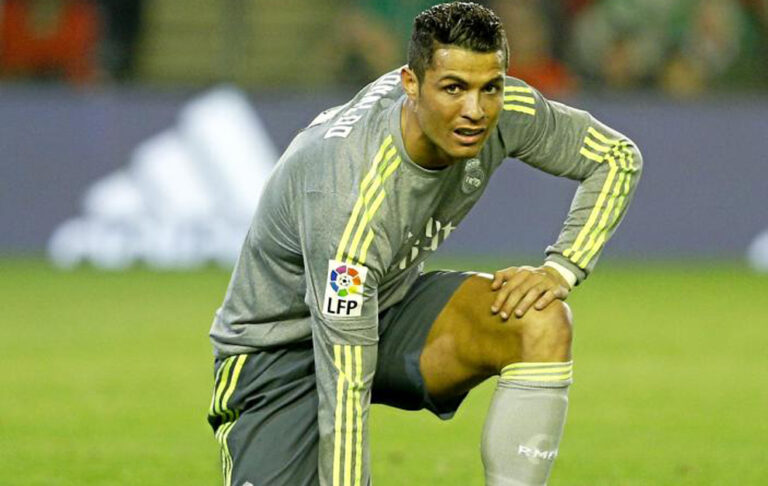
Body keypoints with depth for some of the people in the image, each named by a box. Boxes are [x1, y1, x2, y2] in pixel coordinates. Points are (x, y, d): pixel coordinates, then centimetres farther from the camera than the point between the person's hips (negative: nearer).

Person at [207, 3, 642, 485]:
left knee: (542, 323, -23)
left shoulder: (507, 110, -19)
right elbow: (344, 391, -35)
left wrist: (560, 270, -15)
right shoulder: (347, 196, -38)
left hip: (388, 308, 5)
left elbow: (618, 157, 0)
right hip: (279, 349, -5)